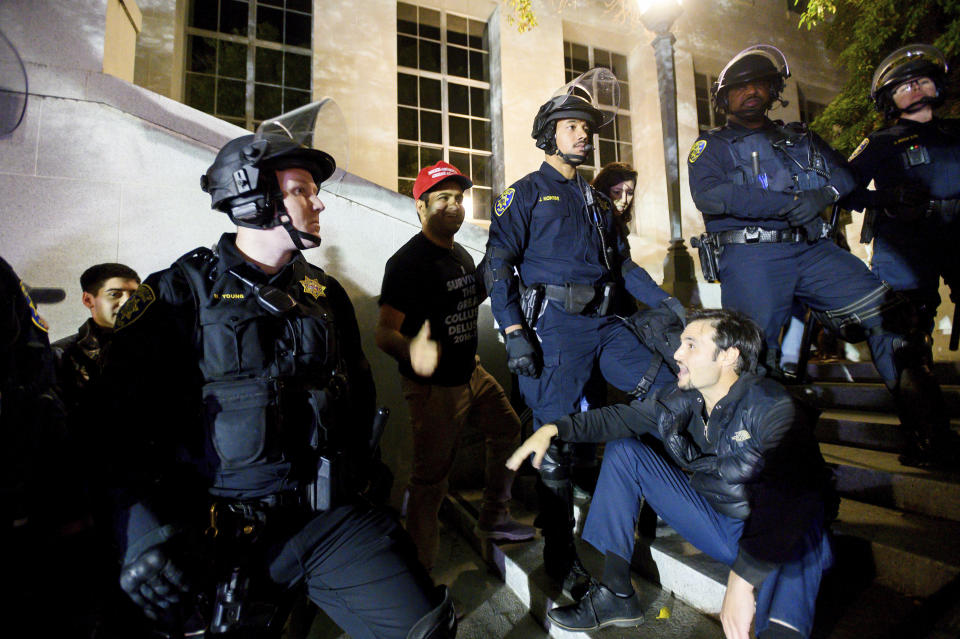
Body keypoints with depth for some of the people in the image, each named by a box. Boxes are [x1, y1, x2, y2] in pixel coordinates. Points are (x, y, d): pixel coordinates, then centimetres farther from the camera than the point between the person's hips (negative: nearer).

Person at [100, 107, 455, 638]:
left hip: (327, 515, 3)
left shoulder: (324, 293, 12)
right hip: (224, 530, -2)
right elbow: (127, 427, -9)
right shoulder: (181, 293, -1)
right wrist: (151, 542, -18)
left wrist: (349, 485, 10)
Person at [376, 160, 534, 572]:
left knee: (507, 431, 19)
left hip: (470, 373, 9)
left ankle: (494, 519, 37)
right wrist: (411, 349, -46)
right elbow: (384, 331, -27)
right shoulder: (407, 261, -19)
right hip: (433, 387, -9)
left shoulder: (461, 255, 8)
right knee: (431, 478, 1)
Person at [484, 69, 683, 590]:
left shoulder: (597, 199, 24)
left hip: (603, 321, 7)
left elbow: (621, 261, 26)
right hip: (555, 324, -6)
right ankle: (560, 557, 15)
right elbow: (498, 263, -6)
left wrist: (662, 299, 14)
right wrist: (514, 332, -16)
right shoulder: (526, 192, 4)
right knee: (556, 441, -2)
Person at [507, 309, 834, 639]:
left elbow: (791, 493, -39)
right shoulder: (681, 399, -5)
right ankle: (616, 595, -3)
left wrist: (742, 581, -46)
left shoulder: (772, 407, -24)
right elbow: (620, 417, 3)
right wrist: (553, 429, -9)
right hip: (715, 525, 6)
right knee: (623, 450, -2)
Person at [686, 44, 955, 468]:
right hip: (750, 257, -4)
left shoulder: (801, 138, 29)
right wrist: (789, 202, -15)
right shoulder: (713, 145, 11)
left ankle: (928, 430, 1)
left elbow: (846, 174, 20)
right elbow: (708, 195, -9)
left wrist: (825, 193, -7)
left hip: (811, 249, 5)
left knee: (887, 312, -9)